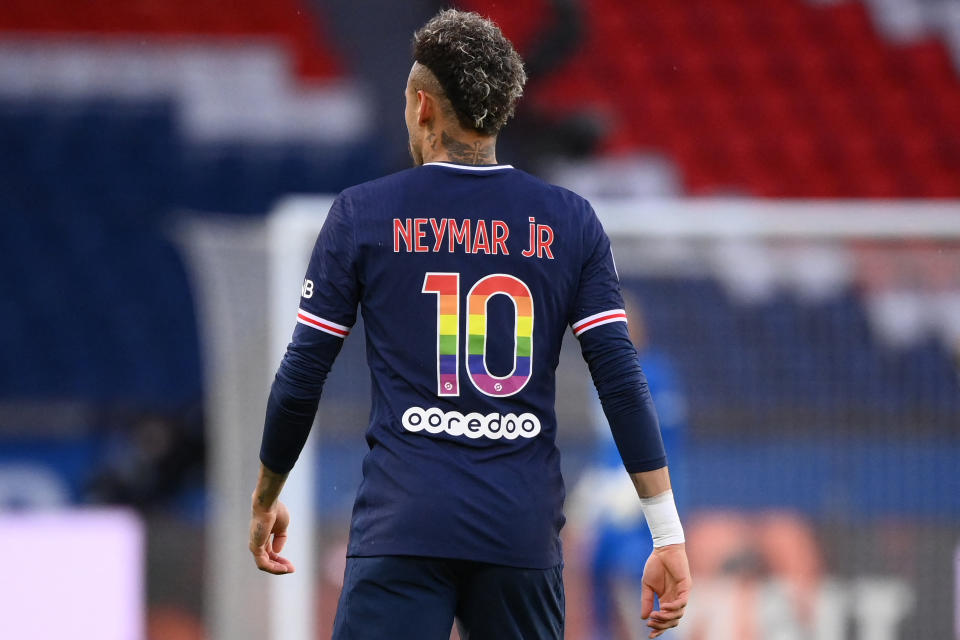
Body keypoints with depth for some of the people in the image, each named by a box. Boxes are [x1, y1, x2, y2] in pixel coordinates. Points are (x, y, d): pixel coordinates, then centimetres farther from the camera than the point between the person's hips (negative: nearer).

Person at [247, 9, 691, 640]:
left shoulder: (361, 214, 2)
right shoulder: (571, 221, 7)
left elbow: (301, 380, 5)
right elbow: (622, 381, 1)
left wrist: (266, 500, 20)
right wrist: (669, 538, 3)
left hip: (401, 524, -2)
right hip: (524, 534, 2)